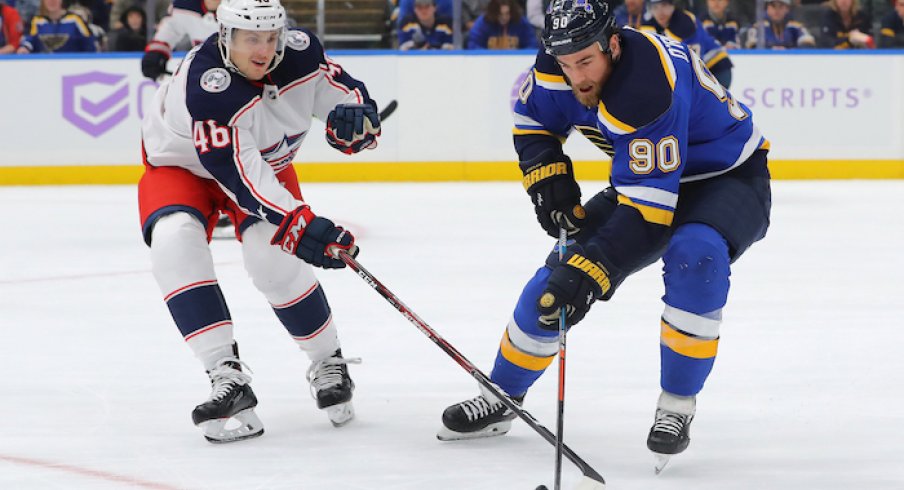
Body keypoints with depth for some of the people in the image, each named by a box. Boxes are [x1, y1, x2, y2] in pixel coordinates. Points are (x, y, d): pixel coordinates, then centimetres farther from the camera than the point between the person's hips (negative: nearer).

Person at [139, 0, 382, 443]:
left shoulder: (300, 53, -22)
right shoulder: (205, 83, -38)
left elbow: (344, 91, -6)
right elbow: (235, 170, -43)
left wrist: (356, 117, -32)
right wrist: (298, 225, -50)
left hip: (267, 161, 3)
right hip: (181, 163, -3)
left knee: (273, 258, -21)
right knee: (175, 241, -30)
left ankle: (328, 363, 1)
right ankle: (227, 376, -31)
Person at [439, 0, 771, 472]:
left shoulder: (647, 91, -39)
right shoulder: (560, 65, -16)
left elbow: (647, 212, -40)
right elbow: (532, 118, 7)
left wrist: (591, 272, -43)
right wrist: (548, 175, -9)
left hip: (728, 179, -7)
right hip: (649, 176, 7)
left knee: (695, 256, -37)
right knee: (560, 272, -1)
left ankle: (676, 407, -22)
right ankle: (501, 397, 17)